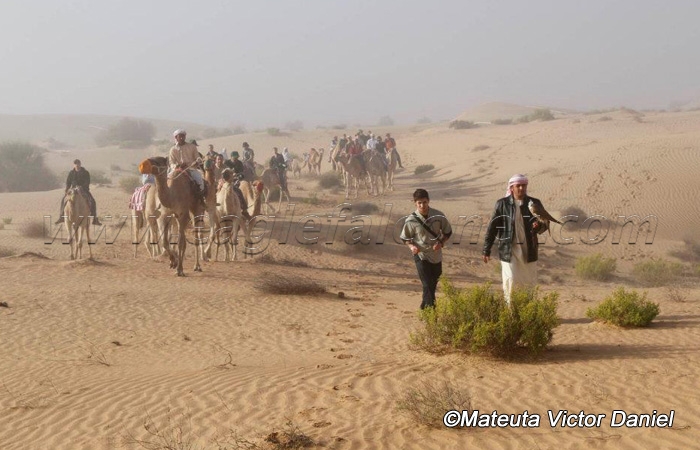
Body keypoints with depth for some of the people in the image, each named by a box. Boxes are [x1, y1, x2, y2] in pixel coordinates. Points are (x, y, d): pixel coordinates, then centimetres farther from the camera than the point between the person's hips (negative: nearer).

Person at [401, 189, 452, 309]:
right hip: (421, 255, -3)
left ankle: (426, 305, 44)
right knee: (427, 285, -12)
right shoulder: (411, 220, -15)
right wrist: (411, 246, -20)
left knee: (433, 283, 20)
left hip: (436, 255, 3)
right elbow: (405, 238, 0)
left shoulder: (438, 216, -12)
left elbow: (448, 232, 2)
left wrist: (441, 242, -15)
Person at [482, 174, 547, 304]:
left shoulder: (534, 203, 3)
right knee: (511, 280, -9)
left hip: (528, 250, 2)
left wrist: (538, 226, -16)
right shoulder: (502, 204, -2)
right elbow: (492, 227, 2)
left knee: (529, 282, 7)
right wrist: (486, 250, 1)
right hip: (509, 249, -2)